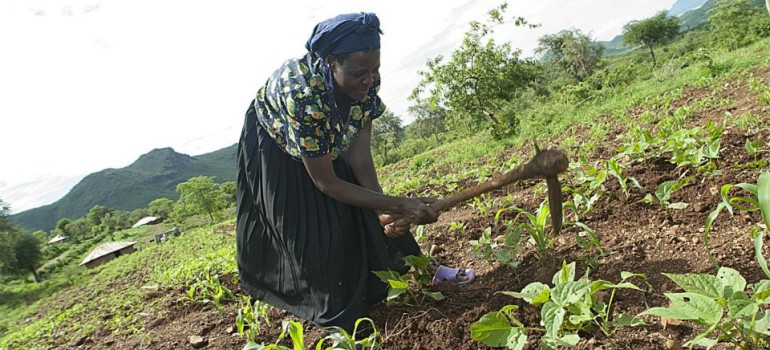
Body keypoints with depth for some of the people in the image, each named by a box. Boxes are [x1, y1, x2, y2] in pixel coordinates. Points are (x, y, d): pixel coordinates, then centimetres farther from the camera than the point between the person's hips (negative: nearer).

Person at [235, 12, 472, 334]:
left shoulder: (365, 81, -26)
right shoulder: (303, 93, -43)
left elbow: (360, 154, -20)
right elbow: (326, 183, -35)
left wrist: (383, 209, -30)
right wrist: (399, 205, -36)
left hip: (327, 144, 5)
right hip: (277, 146, -5)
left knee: (359, 212, 7)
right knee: (309, 229, -4)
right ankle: (337, 318, 13)